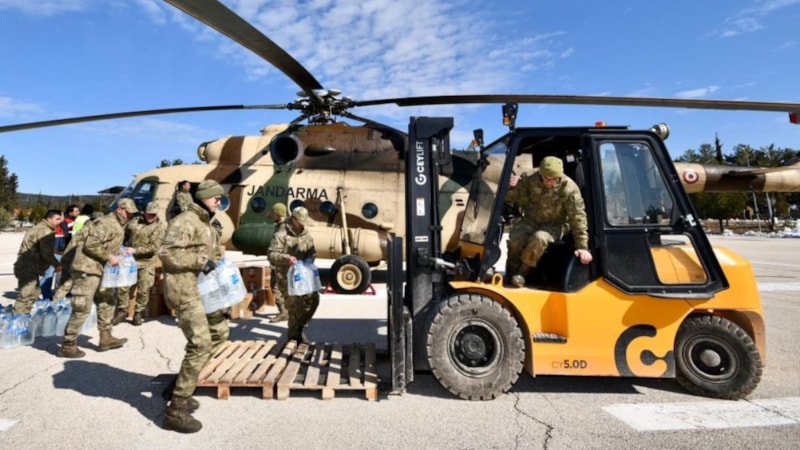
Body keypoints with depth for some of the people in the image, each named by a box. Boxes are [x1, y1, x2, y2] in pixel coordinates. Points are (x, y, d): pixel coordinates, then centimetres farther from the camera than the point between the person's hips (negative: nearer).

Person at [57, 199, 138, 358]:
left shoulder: (118, 225, 15)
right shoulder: (107, 223, -17)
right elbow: (91, 245, -24)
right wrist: (109, 257, -20)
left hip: (100, 270, 11)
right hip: (88, 269, -11)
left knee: (107, 302, 16)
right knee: (82, 308, -6)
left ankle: (105, 339, 24)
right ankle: (68, 346, 4)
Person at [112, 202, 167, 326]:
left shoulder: (160, 227, -7)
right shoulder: (134, 222, 7)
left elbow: (154, 247, -15)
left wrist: (135, 250, -20)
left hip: (146, 263, -3)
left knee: (143, 290, 3)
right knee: (122, 286, 3)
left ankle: (138, 313, 18)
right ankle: (122, 311, 20)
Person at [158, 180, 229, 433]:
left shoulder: (208, 225, 18)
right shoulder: (186, 221, -12)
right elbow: (167, 253, -23)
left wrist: (216, 264, 9)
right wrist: (201, 261, -22)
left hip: (203, 288, 11)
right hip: (185, 289, -11)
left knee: (219, 332, 18)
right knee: (201, 344, -13)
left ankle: (182, 383, 27)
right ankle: (176, 410, -4)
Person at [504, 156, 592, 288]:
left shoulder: (569, 188, -21)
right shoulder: (531, 179, -15)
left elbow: (578, 217, -17)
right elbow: (511, 199, -6)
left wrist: (582, 246, -19)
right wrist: (512, 188, -31)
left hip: (555, 225, -2)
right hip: (531, 220, 2)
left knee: (539, 238, -36)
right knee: (515, 239, -27)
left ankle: (523, 272, -12)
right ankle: (511, 273, 1)